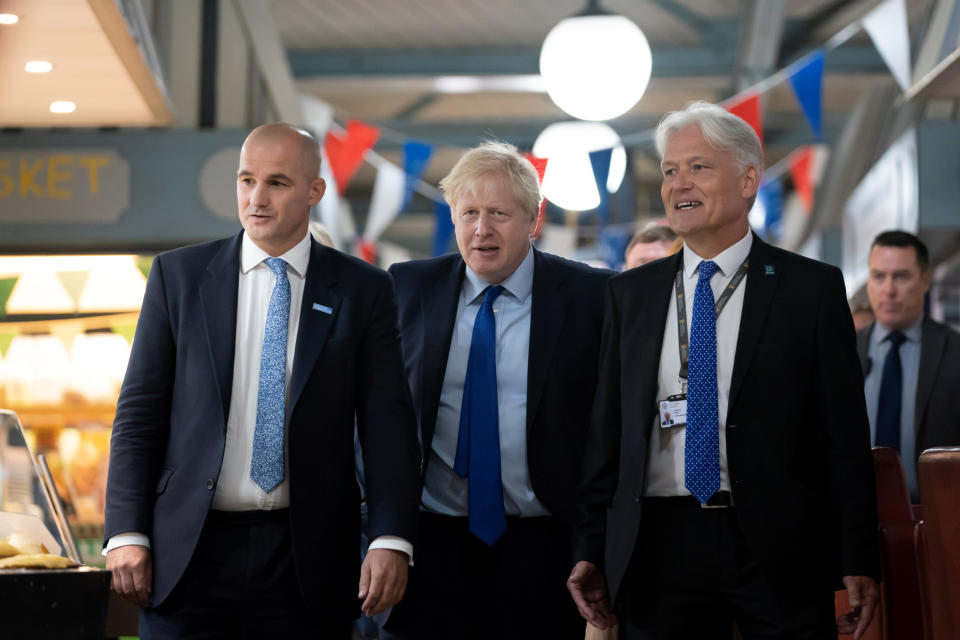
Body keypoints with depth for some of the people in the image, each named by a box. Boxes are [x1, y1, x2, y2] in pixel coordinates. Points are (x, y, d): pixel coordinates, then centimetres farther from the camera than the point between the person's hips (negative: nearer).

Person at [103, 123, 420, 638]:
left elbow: (387, 423, -1)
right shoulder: (178, 275, 6)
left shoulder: (362, 291, 4)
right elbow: (139, 412, 5)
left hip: (307, 557, 0)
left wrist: (391, 540, -13)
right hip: (189, 551, 1)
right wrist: (126, 533, -4)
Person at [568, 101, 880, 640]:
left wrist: (859, 561, -6)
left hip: (780, 552, -2)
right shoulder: (630, 294, 11)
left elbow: (845, 434, -1)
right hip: (657, 549, 3)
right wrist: (591, 549, 5)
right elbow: (607, 430, 11)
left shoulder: (813, 287, 1)